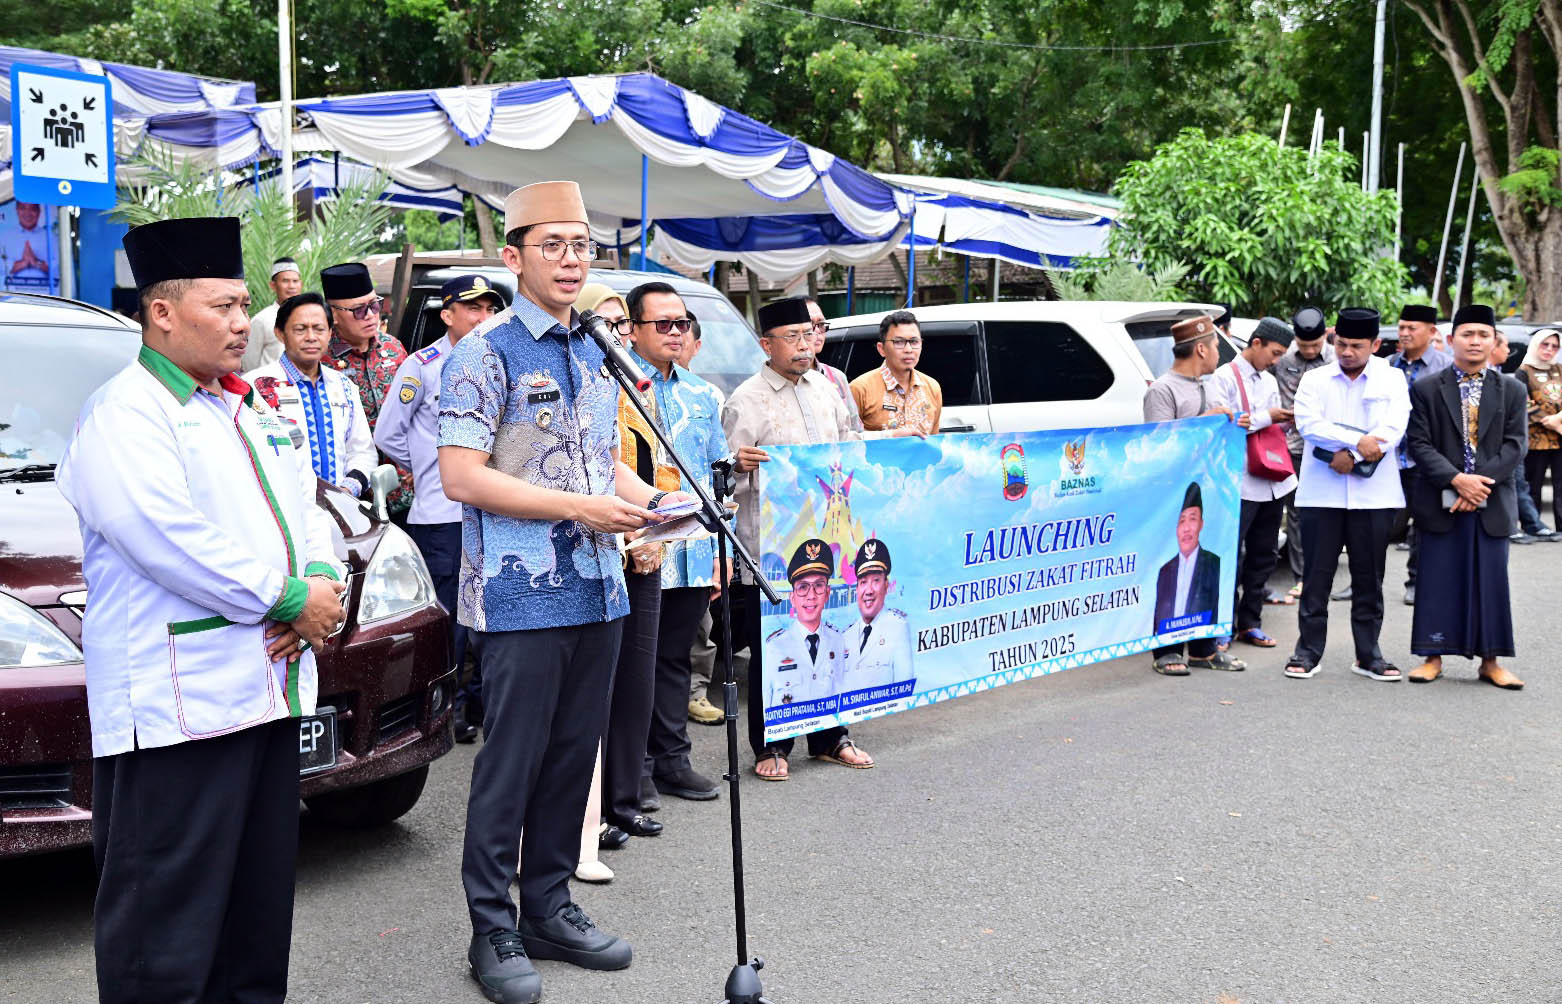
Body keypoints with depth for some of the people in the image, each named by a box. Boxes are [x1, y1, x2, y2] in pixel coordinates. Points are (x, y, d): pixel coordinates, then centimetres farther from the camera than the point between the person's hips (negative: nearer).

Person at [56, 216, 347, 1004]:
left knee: (261, 898, 15)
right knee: (169, 910, -3)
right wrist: (291, 600, -15)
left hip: (270, 686, 9)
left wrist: (323, 585, -1)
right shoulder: (124, 414, -8)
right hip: (177, 700, -9)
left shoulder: (250, 410, 20)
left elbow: (306, 511, 20)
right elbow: (170, 542, -20)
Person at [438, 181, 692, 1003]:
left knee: (574, 754, 13)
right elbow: (461, 476, -16)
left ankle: (549, 908, 27)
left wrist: (650, 500, 2)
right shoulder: (485, 353, -8)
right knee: (511, 763, 0)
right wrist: (580, 507, -19)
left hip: (598, 589, 7)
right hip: (522, 596, -7)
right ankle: (493, 932, 14)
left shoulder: (594, 354, 15)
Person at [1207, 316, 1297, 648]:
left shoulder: (1269, 381, 19)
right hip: (1240, 482, -8)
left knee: (1263, 555, 11)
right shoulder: (1225, 377, -4)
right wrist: (1267, 418, -13)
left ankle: (1250, 622, 19)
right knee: (1230, 556, -5)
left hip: (1273, 481, 8)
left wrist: (1285, 420, 2)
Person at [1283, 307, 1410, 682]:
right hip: (1321, 493, 0)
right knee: (1317, 574, 2)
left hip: (1374, 495, 0)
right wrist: (1357, 441, -19)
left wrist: (1351, 457, -16)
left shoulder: (1391, 380, 7)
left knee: (1369, 577, 7)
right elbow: (1309, 424, -10)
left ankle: (1368, 654, 15)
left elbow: (1393, 428, -7)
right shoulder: (1314, 380, 7)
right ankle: (1309, 650, 10)